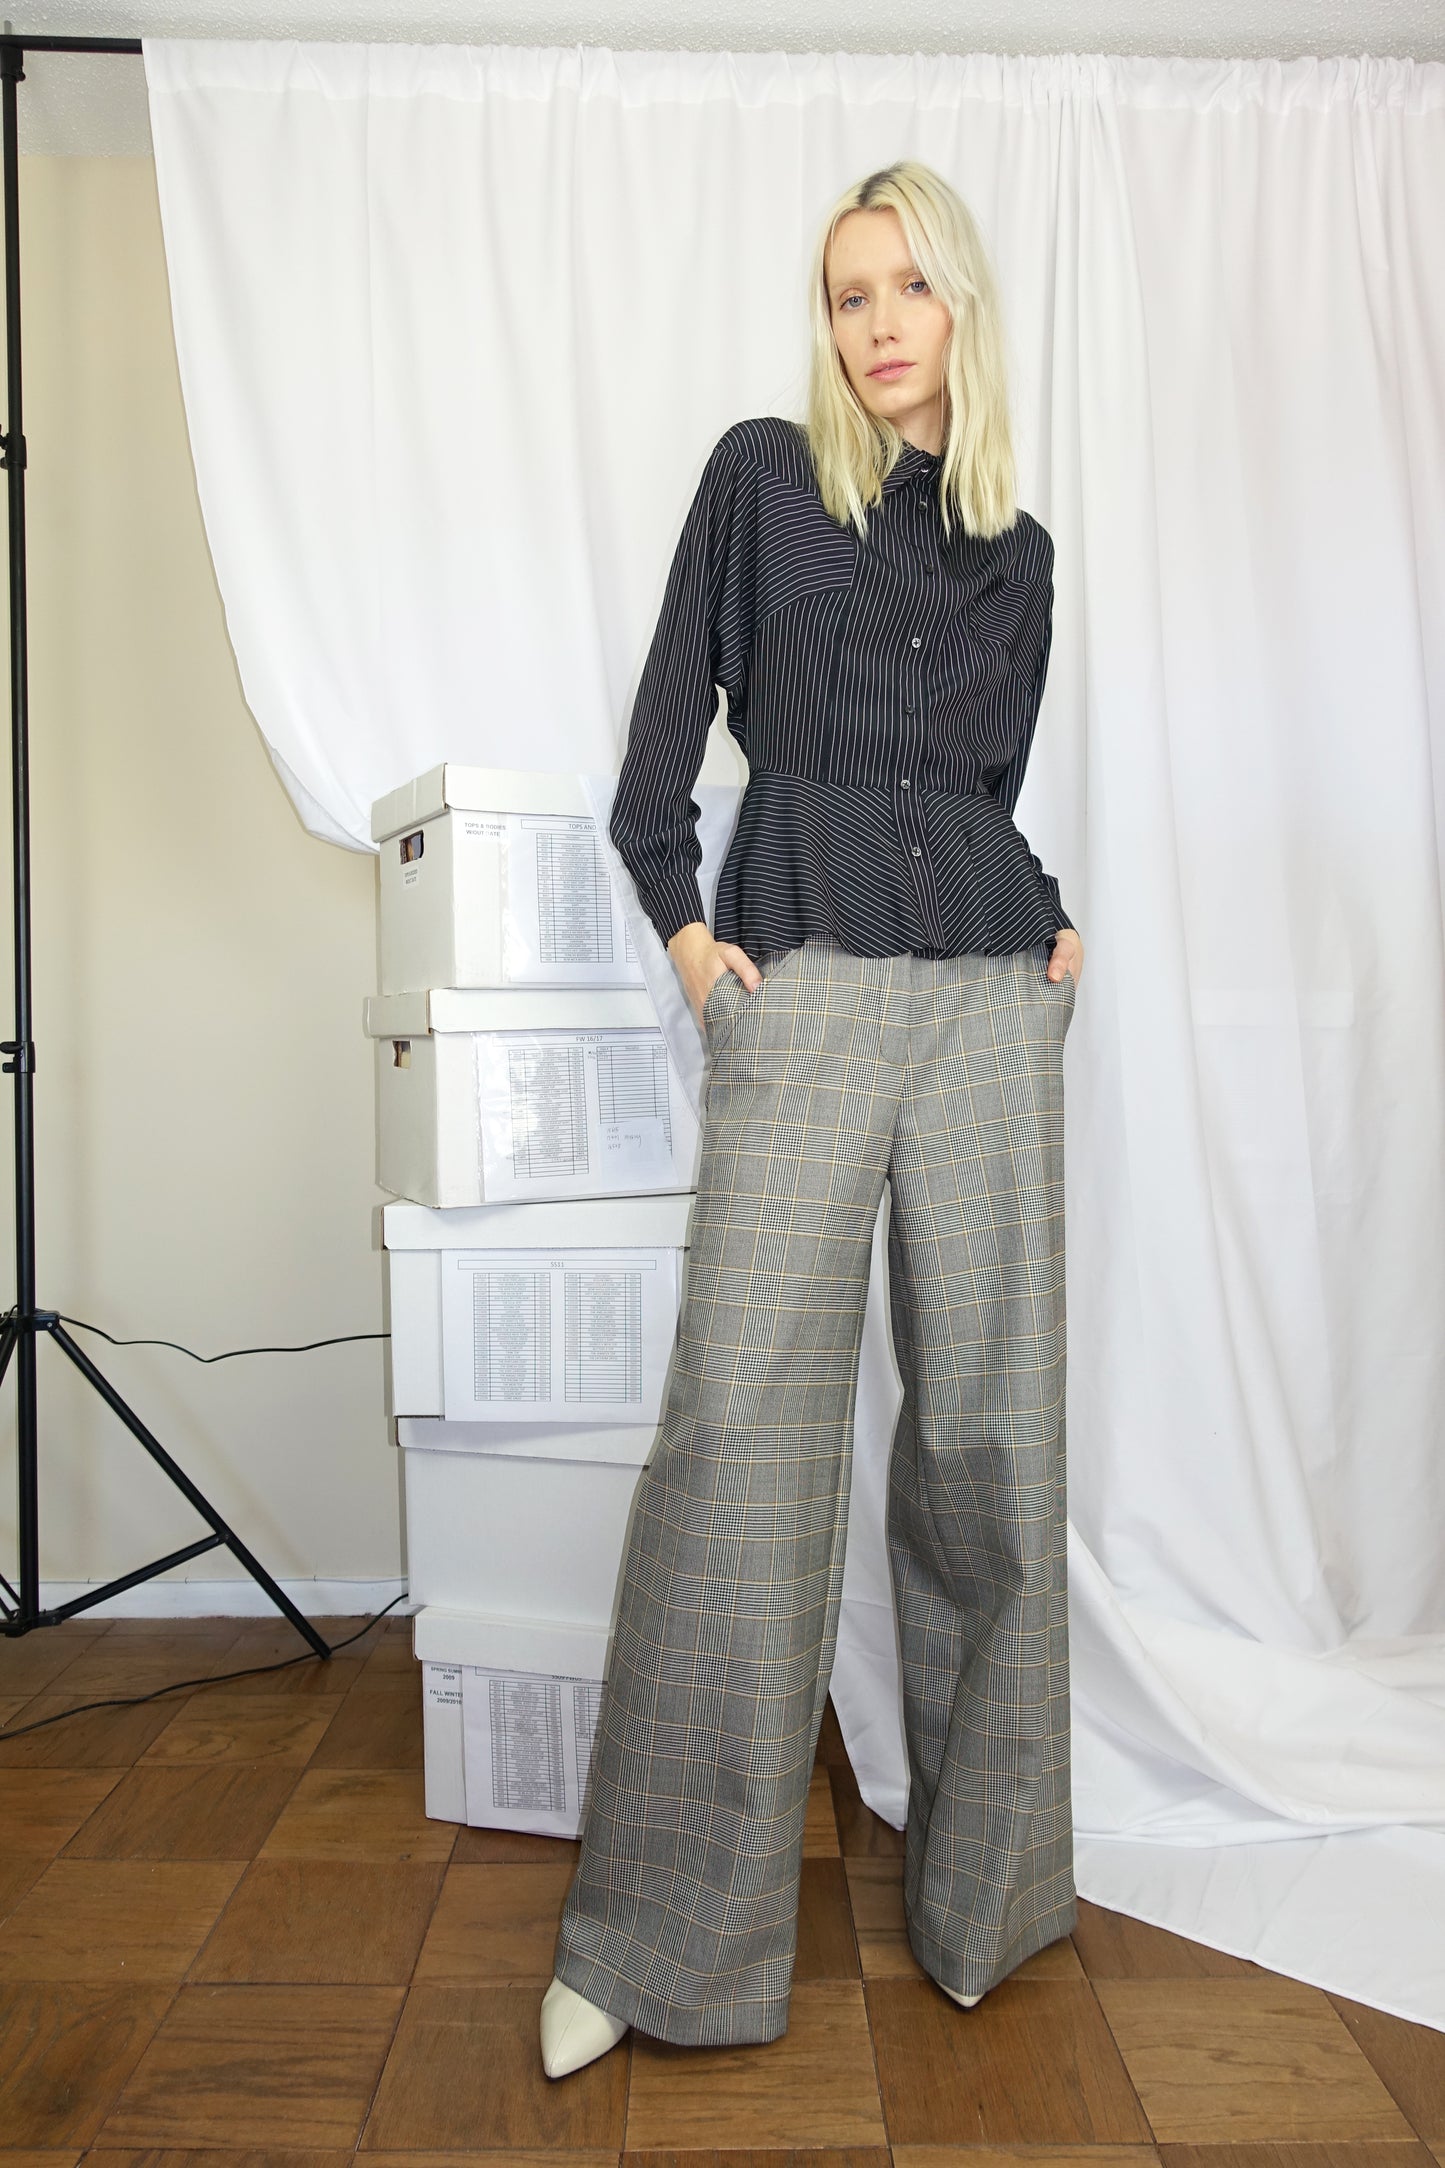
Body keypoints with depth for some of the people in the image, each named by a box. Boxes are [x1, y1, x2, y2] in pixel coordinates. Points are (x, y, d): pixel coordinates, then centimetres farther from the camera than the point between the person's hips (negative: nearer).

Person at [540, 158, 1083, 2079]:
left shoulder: (1020, 550, 19)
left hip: (991, 996, 4)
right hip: (802, 985, -3)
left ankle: (983, 1882, 22)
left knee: (992, 1419, 4)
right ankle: (658, 1937, 5)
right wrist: (680, 916, -2)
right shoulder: (765, 472, 10)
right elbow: (671, 712, 8)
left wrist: (1044, 913, 8)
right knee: (745, 1421, -9)